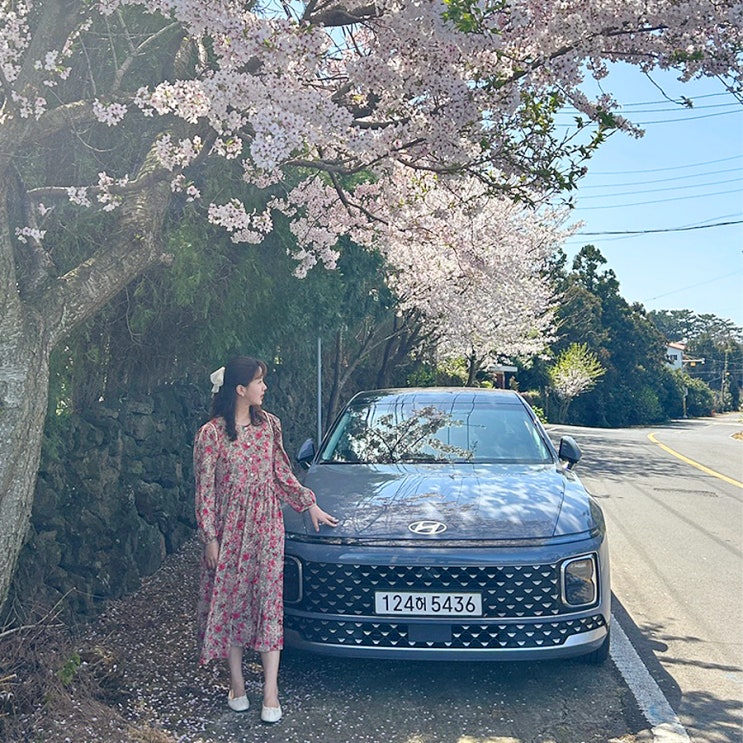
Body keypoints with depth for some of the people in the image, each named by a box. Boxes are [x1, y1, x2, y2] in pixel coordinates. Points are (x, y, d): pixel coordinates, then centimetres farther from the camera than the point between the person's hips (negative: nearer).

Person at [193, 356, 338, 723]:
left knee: (268, 600, -1)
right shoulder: (210, 434, -9)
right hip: (229, 528, -2)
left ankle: (271, 690, 4)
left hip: (266, 525, 3)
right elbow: (205, 490, -6)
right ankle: (236, 682, 24)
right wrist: (210, 538, -8)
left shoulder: (268, 424, 3)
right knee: (230, 600, 7)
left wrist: (309, 504, 10)